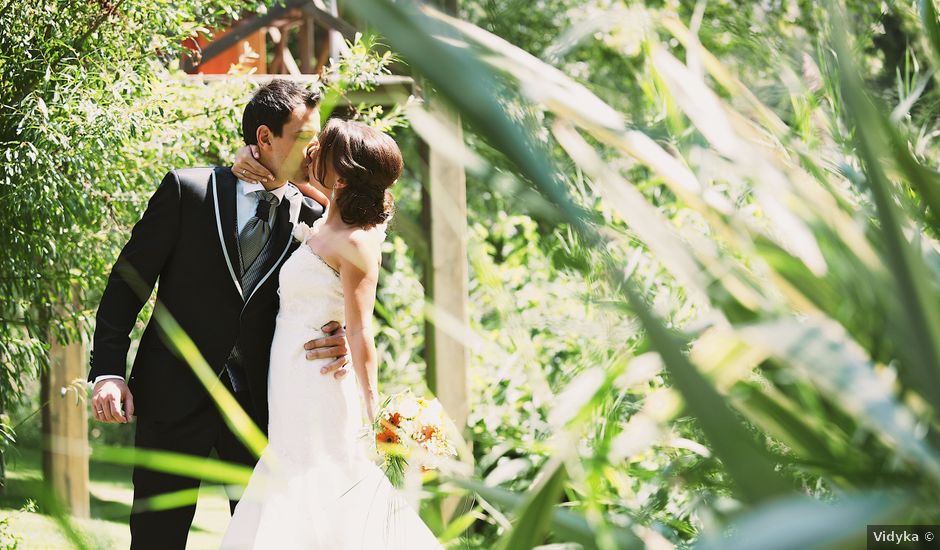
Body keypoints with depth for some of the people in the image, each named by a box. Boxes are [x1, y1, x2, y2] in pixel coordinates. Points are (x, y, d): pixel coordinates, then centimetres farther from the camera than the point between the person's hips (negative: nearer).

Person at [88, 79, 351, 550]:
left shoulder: (312, 220, 4)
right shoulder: (187, 190, -4)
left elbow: (325, 309, 7)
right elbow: (127, 282, -2)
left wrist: (342, 341, -17)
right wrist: (107, 371, -10)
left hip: (260, 405, 3)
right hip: (174, 399, -2)